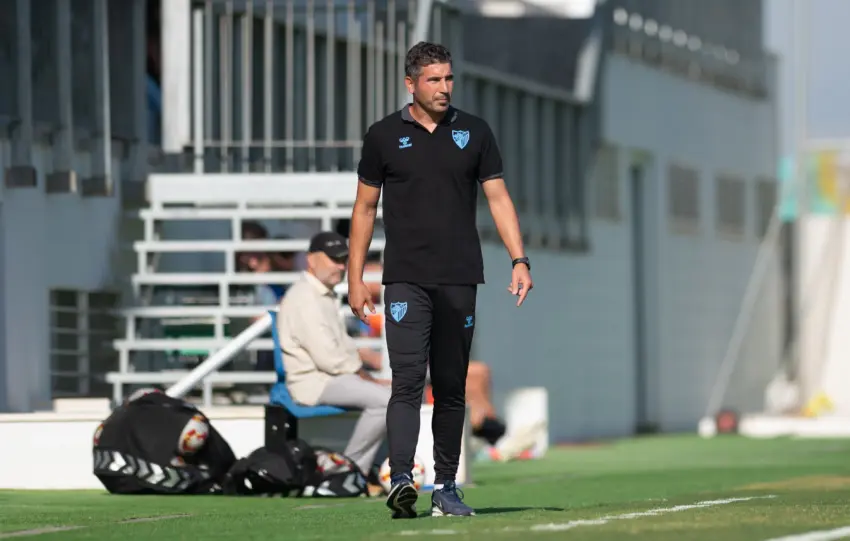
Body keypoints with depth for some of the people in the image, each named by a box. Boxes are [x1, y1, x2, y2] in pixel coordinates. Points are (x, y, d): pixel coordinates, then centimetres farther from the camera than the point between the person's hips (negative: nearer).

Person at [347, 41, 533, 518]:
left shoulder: (474, 132, 9)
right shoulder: (384, 136, 4)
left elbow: (498, 197, 8)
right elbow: (365, 209, 9)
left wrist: (520, 260, -4)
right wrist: (355, 278, 4)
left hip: (460, 280, 2)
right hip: (406, 279, -2)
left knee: (452, 387, 7)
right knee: (408, 380, -15)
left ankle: (446, 488, 14)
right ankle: (401, 480, -25)